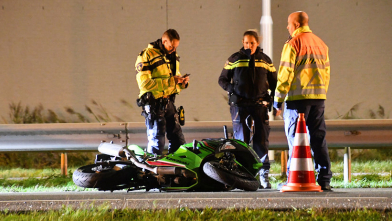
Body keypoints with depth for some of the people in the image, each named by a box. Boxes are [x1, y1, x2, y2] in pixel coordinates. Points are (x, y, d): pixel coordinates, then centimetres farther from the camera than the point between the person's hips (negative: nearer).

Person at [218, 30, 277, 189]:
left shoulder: (265, 60, 12)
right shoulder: (234, 59, 7)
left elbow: (274, 82, 18)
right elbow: (222, 79, 12)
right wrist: (230, 89, -7)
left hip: (260, 104, 1)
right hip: (239, 104, -1)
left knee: (262, 141, 0)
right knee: (241, 140, -5)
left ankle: (264, 175, 5)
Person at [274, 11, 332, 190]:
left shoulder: (293, 43, -7)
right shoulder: (321, 44, 15)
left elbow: (285, 72, -10)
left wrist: (278, 98, -6)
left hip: (298, 96, -6)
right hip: (319, 96, 6)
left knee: (295, 139, -3)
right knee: (319, 138, 8)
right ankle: (324, 179, 6)